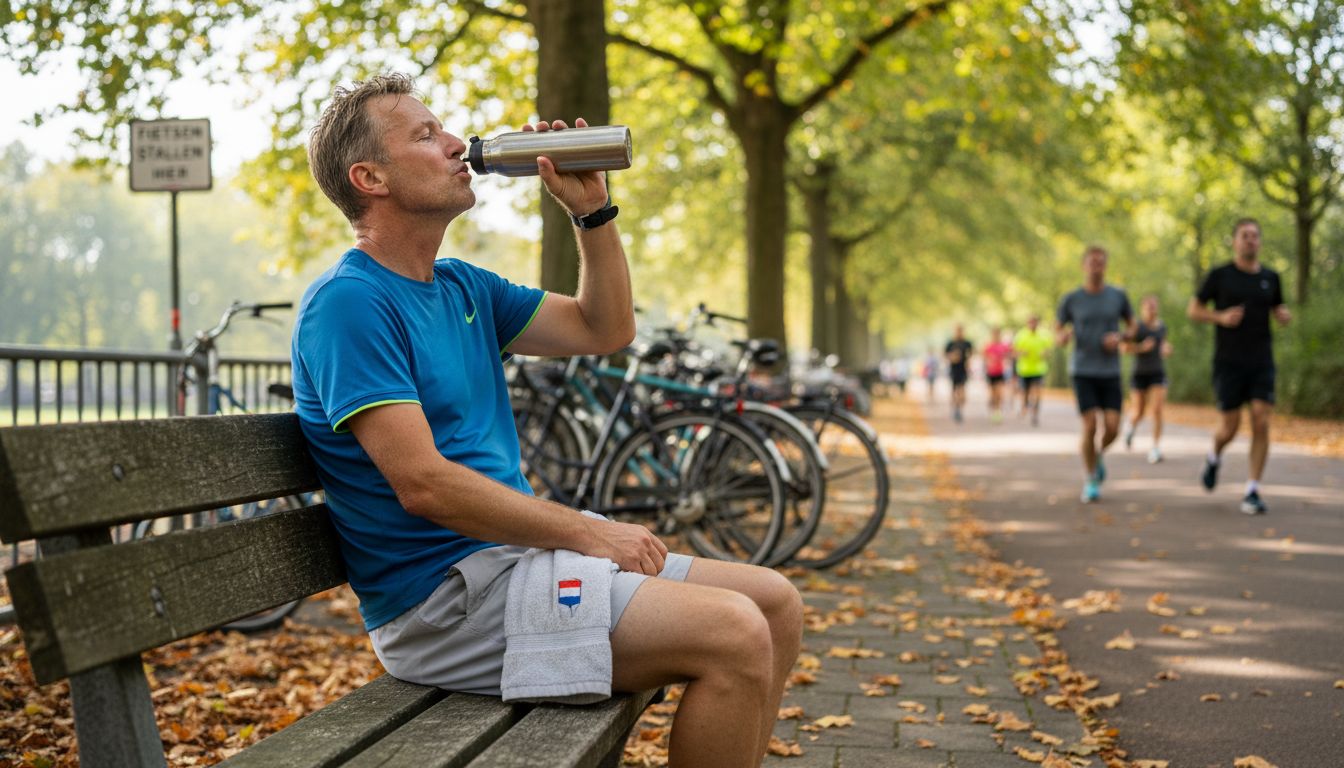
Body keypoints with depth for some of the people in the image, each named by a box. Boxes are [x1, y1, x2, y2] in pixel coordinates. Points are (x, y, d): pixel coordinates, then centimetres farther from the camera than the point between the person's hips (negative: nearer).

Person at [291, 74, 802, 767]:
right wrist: (588, 533, -16)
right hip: (445, 593, -9)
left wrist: (592, 208, 7)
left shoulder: (461, 287, 16)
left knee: (776, 604, 4)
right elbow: (423, 483, -20)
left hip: (515, 552, 10)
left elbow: (605, 329, 19)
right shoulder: (348, 301, -13)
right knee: (735, 636, -23)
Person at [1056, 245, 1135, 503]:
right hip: (1082, 373, -2)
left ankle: (1099, 453, 27)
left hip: (1110, 374, 2)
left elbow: (1132, 328, 13)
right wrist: (1064, 336, -21)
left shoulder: (1118, 296, 1)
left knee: (1112, 429, -8)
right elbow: (1057, 335, 5)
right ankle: (1090, 481, 5)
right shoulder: (1070, 299, -3)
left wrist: (1120, 337, -11)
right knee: (1090, 427, -13)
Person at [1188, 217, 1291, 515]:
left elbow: (1279, 312, 20)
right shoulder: (1219, 275, -2)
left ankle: (1252, 493, -6)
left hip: (1261, 363, 2)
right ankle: (1214, 458, 35)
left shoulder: (1270, 277, 7)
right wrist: (1221, 317, -16)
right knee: (1230, 427, -1)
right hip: (1229, 363, -2)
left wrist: (1285, 315, -6)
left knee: (1261, 424, -11)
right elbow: (1193, 310, 3)